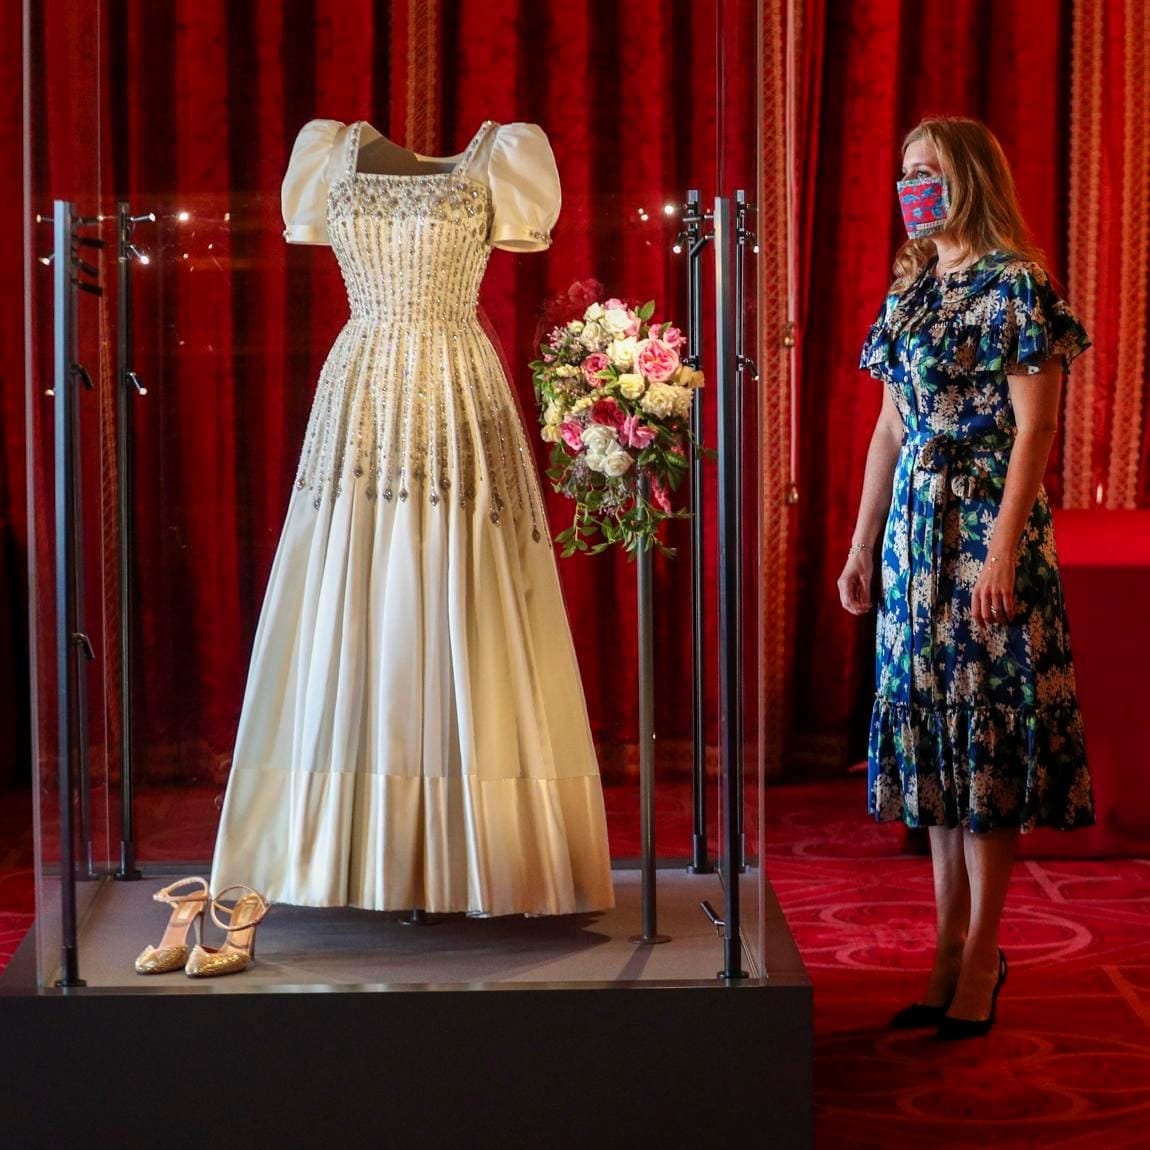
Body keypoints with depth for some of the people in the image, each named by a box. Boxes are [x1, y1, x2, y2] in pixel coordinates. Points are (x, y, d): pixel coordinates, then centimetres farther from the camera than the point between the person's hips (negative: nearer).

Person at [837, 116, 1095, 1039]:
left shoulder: (1015, 287, -8)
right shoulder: (910, 289, 14)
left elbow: (1034, 429, -13)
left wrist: (1003, 548, -20)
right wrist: (863, 545, 16)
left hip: (986, 524, -8)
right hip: (917, 527, 8)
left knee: (983, 727, -5)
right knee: (929, 726, 8)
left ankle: (983, 954, 3)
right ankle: (951, 947, 15)